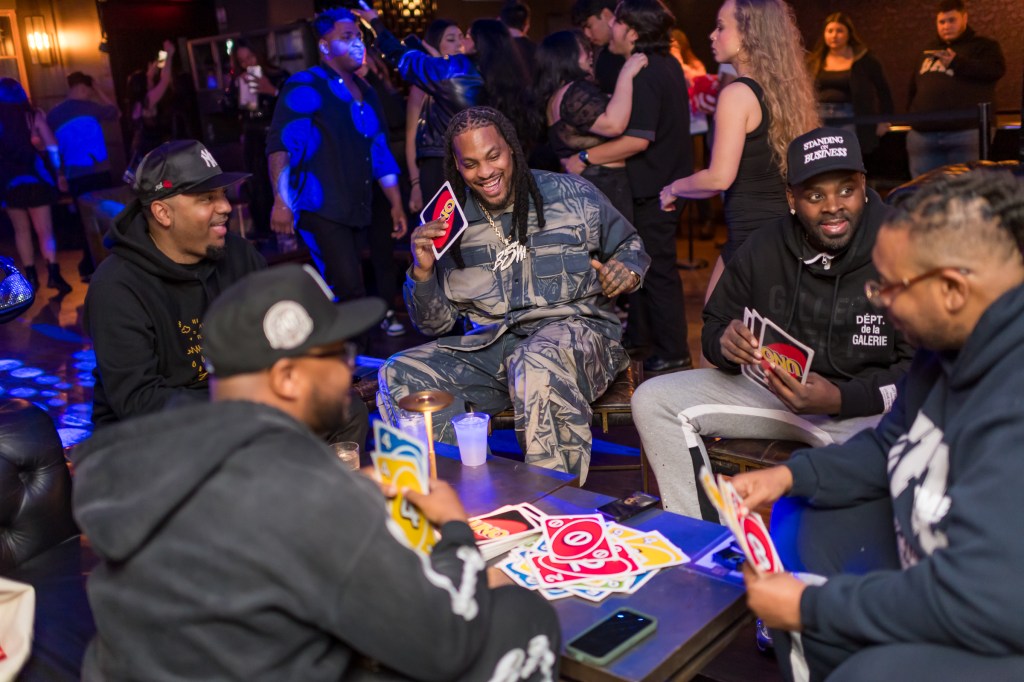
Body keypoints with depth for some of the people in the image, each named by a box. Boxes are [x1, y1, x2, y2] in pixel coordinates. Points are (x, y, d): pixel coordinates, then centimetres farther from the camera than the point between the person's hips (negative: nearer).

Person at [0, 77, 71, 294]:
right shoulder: (33, 115, -4)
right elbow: (52, 147, -5)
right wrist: (59, 174, 3)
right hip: (35, 178, -1)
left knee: (22, 230, 15)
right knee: (44, 231, 0)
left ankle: (31, 276, 14)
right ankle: (53, 274, -16)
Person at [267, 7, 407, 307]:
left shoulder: (364, 92, 17)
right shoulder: (305, 87, -5)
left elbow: (379, 151, 21)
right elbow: (280, 144, -15)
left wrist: (396, 204, 19)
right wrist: (281, 201, -25)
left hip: (358, 211, 7)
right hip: (321, 210, -7)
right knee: (348, 291, -15)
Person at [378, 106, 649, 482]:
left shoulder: (572, 194, 5)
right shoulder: (452, 224, 10)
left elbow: (629, 245, 19)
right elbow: (436, 324, 12)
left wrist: (627, 271, -6)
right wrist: (423, 272, -8)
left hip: (573, 328, -3)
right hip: (491, 344, 4)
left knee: (537, 362, -40)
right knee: (397, 375, -18)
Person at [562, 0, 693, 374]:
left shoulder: (644, 74, -20)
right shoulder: (667, 65, 11)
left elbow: (637, 139, -28)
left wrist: (585, 157, -24)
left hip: (653, 186, -10)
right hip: (666, 178, 10)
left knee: (657, 268, -3)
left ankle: (672, 354, 5)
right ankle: (638, 334, 31)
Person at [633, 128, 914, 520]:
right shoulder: (763, 249, -1)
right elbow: (714, 325, 10)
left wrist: (841, 400, -28)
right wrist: (725, 344, -16)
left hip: (868, 404, -4)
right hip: (772, 388, 4)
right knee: (654, 401, -10)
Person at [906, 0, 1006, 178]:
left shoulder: (983, 45, 8)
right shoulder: (929, 49, 23)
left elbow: (996, 69, -11)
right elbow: (914, 86, 30)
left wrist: (956, 63, -17)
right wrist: (912, 113, 16)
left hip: (966, 132, -5)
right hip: (923, 134, 5)